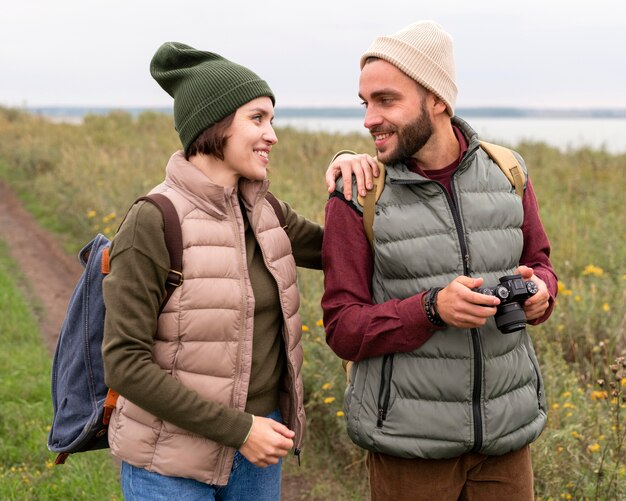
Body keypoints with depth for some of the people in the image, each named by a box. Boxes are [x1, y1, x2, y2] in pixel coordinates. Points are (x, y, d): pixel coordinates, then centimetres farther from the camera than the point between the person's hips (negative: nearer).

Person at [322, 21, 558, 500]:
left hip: (506, 432, 3)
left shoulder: (507, 173, 0)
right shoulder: (358, 195, -9)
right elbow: (344, 330, -8)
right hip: (409, 441, -3)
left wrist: (537, 290, -11)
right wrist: (434, 309, -25)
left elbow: (538, 263, 13)